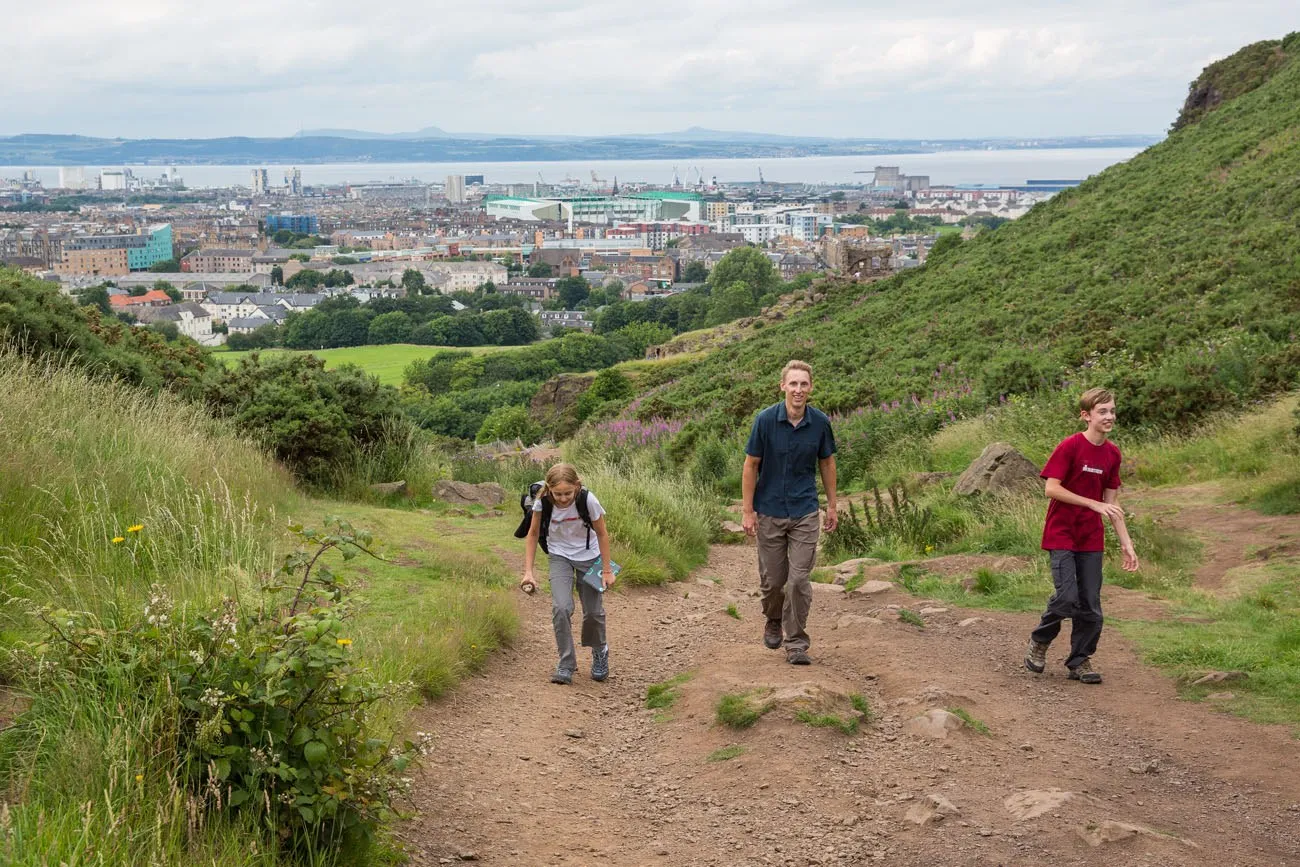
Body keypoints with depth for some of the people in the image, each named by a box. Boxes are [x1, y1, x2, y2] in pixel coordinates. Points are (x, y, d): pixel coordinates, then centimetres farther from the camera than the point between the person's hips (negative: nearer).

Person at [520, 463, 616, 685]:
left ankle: (600, 653, 34)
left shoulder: (588, 500, -27)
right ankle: (566, 664, -5)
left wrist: (607, 570, -7)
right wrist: (528, 571, -10)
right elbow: (533, 534, -7)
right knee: (561, 608, -18)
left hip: (588, 557, 0)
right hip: (559, 557, 1)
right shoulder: (543, 502, -23)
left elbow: (602, 534, -12)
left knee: (593, 611, 4)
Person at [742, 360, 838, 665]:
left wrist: (832, 505, 10)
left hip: (804, 512, 1)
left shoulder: (820, 422, -6)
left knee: (799, 580, -5)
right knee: (772, 579, 9)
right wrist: (747, 511, -8)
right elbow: (751, 465, -6)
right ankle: (773, 622, 38)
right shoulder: (765, 420, -13)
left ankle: (796, 643, 5)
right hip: (769, 512, -1)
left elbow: (827, 462, 9)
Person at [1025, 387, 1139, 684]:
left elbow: (1111, 503, 11)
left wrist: (1126, 544, 8)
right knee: (1067, 598, -14)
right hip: (1061, 535, -6)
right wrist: (1094, 504, -20)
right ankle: (1039, 641, 12)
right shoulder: (1069, 447, -12)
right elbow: (1052, 488, -17)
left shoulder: (1112, 453, 6)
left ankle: (1080, 660, 19)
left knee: (1091, 605, 5)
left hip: (1091, 539, 6)